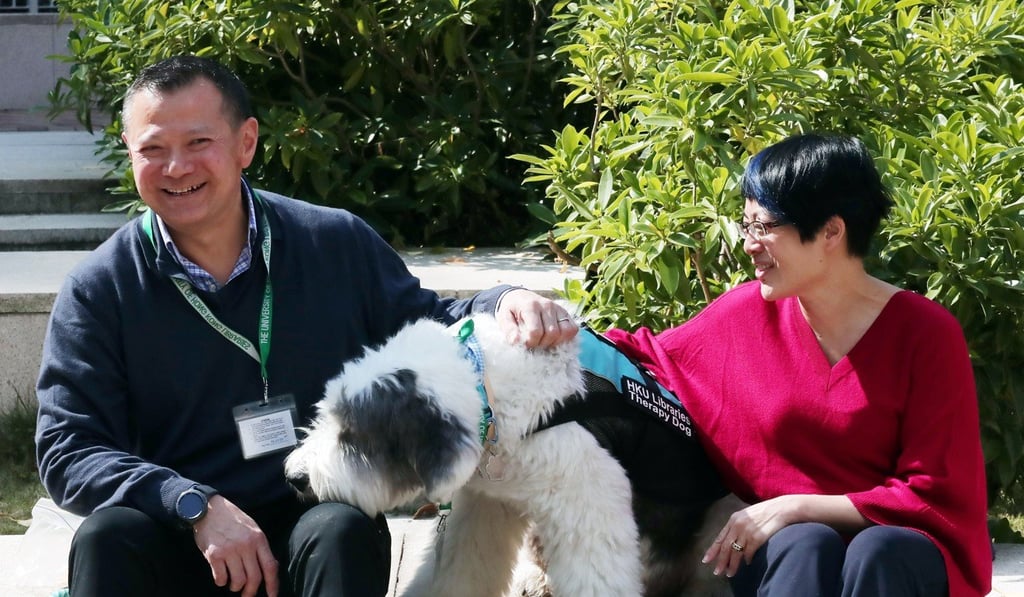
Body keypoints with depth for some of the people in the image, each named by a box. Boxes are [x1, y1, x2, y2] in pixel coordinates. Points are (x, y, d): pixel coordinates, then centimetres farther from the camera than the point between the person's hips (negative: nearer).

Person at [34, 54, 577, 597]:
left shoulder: (338, 246, 4)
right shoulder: (97, 292, -1)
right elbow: (67, 450, -7)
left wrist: (502, 304, -7)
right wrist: (198, 506, -22)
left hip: (319, 535, 0)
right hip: (174, 541, 0)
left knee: (342, 531, -33)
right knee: (106, 539, -32)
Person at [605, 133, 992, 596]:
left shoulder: (925, 333, -8)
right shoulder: (745, 316, 1)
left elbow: (934, 497, -10)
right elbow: (641, 359, 18)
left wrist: (797, 507, -18)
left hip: (898, 556, -2)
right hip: (780, 555, 2)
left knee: (878, 550, -37)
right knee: (805, 545, -33)